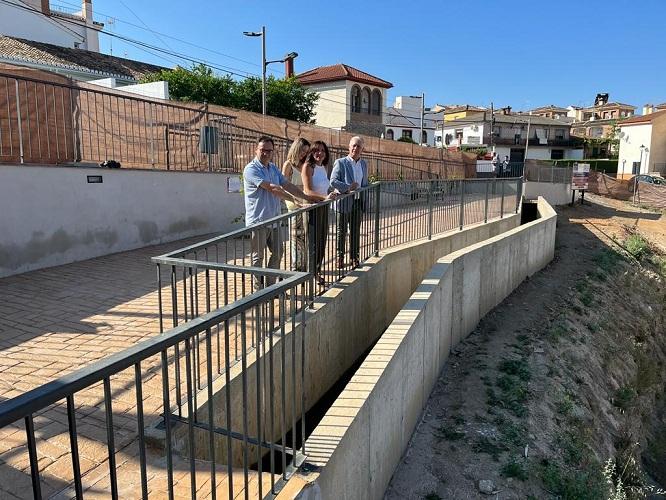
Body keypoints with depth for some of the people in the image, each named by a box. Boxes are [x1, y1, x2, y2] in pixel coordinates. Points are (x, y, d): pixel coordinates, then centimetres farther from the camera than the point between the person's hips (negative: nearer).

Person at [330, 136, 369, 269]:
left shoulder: (364, 164, 14)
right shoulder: (340, 162, -4)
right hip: (344, 203, -4)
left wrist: (365, 200, 12)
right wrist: (348, 187, -23)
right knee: (342, 232, 5)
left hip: (357, 203, 4)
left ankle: (355, 257, 19)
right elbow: (333, 181, -12)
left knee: (355, 232, 9)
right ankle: (340, 257, 17)